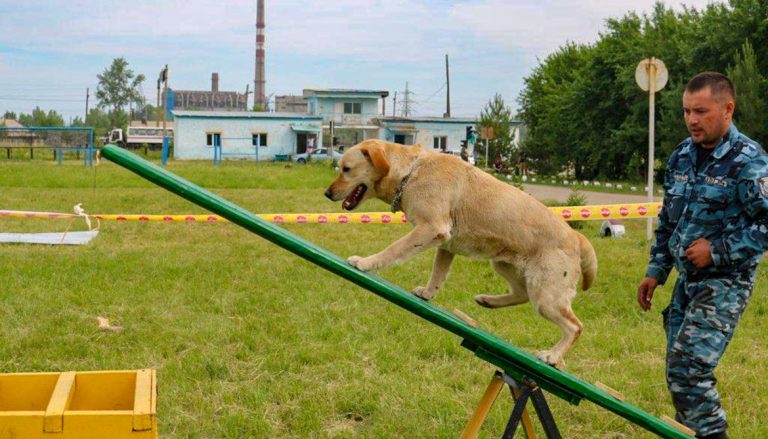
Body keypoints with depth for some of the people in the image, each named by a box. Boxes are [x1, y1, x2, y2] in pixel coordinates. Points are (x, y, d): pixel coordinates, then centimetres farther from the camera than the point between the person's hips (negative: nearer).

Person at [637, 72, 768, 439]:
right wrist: (655, 271, 14)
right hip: (687, 279, 8)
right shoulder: (681, 156, 8)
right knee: (678, 371, 12)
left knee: (688, 367, -18)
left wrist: (717, 250, -19)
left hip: (726, 282, -7)